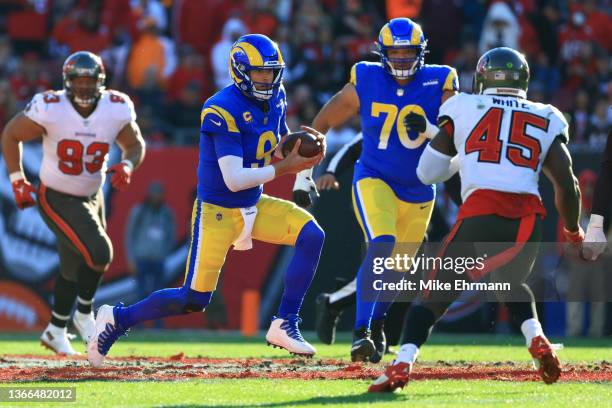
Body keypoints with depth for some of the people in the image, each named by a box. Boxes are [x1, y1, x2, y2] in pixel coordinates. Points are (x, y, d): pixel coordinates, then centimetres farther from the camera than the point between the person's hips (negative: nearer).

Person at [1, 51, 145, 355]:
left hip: (91, 198, 5)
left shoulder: (116, 110, -12)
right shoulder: (49, 109, -23)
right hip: (56, 200, -5)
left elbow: (135, 145, 5)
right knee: (98, 255, -18)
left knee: (75, 269, 16)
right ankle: (84, 316, 6)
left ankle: (55, 332, 34)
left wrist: (127, 165, -17)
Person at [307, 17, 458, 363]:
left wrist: (430, 129, -33)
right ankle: (361, 332, -25)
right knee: (381, 245, -27)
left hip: (418, 192, 3)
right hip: (374, 181, -3)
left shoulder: (439, 84, -8)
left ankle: (376, 324, 41)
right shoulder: (367, 81, -8)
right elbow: (323, 124, 2)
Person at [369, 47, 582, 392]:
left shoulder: (463, 109, 14)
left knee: (435, 296, 7)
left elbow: (428, 172, 18)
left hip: (480, 213, -2)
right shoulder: (545, 120, 18)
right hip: (529, 218, 2)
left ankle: (402, 365, -13)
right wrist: (573, 231, 29)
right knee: (512, 283, 31)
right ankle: (537, 339, 5)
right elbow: (567, 184, 13)